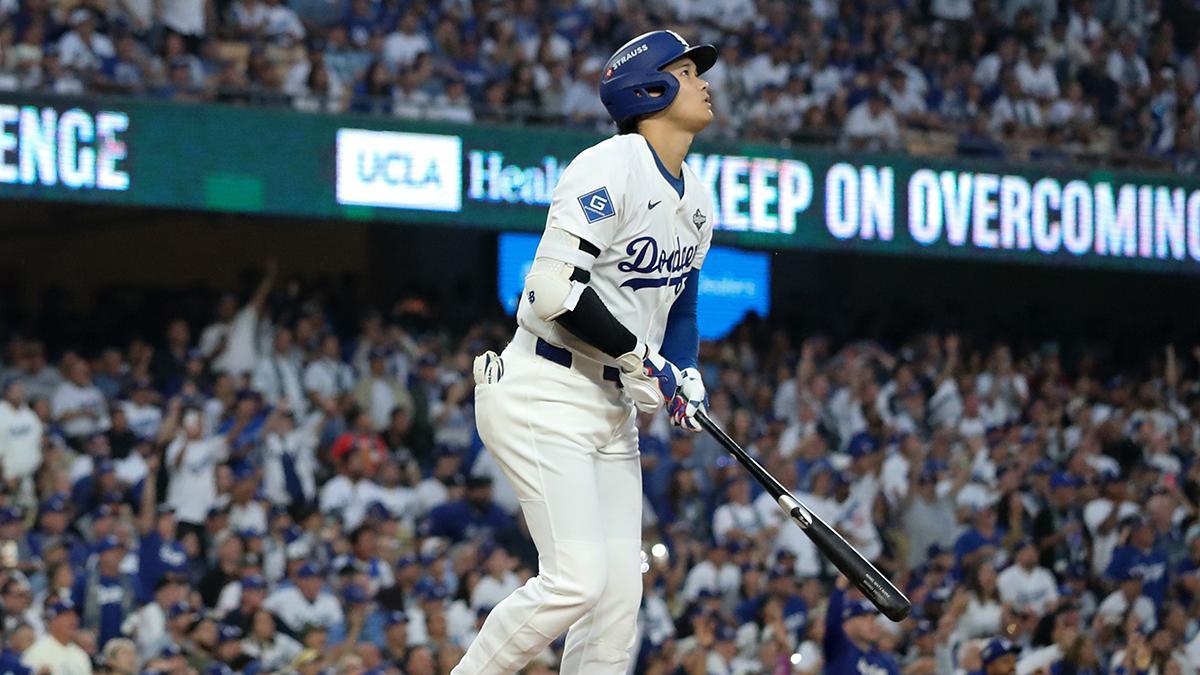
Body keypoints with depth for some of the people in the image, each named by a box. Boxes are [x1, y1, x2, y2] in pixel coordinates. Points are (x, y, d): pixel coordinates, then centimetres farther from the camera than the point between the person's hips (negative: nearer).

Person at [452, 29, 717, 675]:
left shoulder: (696, 197, 12)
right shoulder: (609, 169, -17)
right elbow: (554, 289, -25)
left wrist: (685, 372, 4)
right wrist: (639, 357, -18)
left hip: (613, 412, 9)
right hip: (546, 397, -9)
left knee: (620, 597, 2)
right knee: (576, 578, -19)